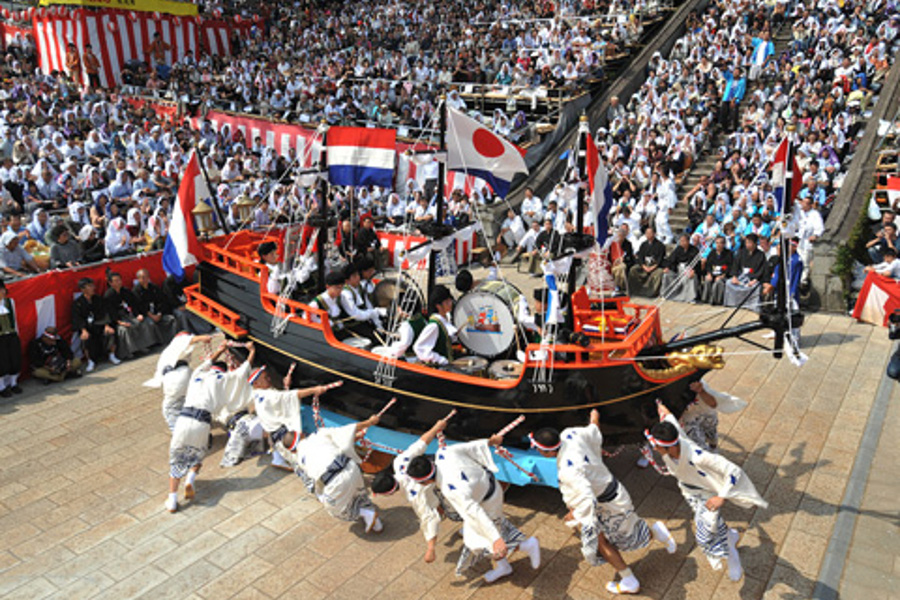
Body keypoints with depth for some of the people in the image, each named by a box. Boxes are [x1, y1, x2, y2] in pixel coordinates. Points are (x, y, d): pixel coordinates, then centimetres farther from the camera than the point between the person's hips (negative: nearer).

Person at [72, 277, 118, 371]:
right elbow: (77, 318, -11)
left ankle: (112, 356, -7)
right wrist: (84, 330, -28)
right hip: (86, 326, -2)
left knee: (110, 332, -26)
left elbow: (104, 313, 1)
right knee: (85, 338, -33)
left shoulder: (98, 299, 8)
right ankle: (90, 362, -15)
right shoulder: (77, 303, -1)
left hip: (99, 324, 2)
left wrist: (107, 325, -18)